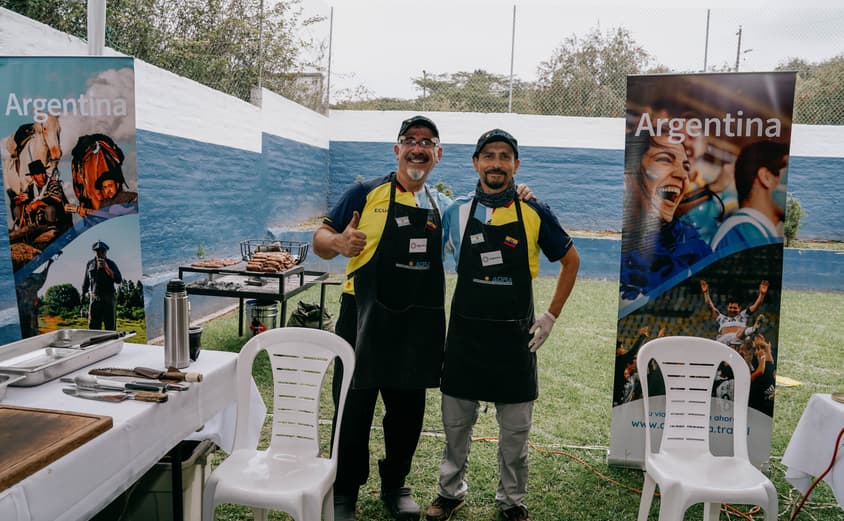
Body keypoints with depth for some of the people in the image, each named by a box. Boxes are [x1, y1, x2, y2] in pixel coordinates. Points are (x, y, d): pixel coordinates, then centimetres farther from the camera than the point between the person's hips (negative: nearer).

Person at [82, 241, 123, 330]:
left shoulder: (111, 264, 2)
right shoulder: (90, 264, 10)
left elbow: (119, 280, -10)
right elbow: (86, 280, 20)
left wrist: (107, 268, -19)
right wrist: (83, 294, 22)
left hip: (109, 298, -2)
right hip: (95, 298, 2)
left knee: (111, 327, -1)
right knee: (93, 326, -2)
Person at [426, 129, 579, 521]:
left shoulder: (534, 214, -3)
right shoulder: (456, 213, 0)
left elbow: (570, 261, 8)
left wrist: (550, 317, 4)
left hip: (515, 337, -1)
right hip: (464, 333, 1)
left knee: (515, 429, 10)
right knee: (455, 422, 11)